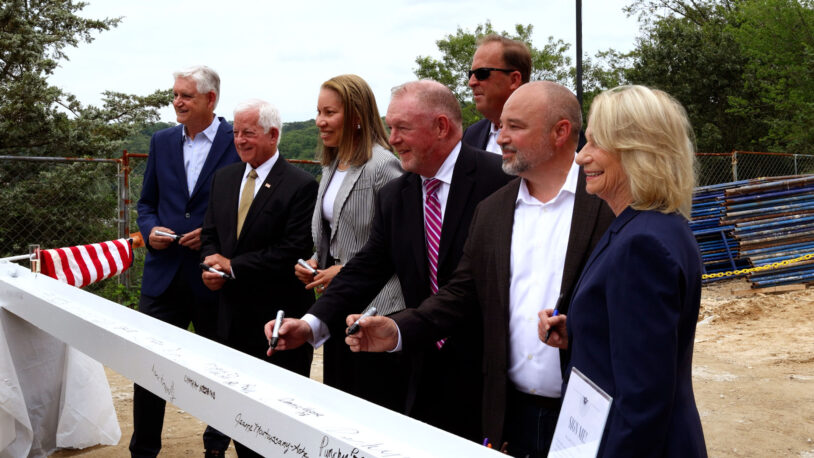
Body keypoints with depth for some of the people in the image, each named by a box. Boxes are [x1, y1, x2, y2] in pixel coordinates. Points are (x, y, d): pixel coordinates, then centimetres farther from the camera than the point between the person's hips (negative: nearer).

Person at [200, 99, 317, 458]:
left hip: (278, 315, -6)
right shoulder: (223, 178, 11)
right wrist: (211, 266, -6)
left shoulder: (300, 185, -12)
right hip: (233, 312, 7)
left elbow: (294, 251, -18)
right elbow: (210, 232, 15)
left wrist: (232, 266, -15)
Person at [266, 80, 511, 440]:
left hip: (488, 364, -5)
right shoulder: (393, 197, 7)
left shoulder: (497, 179, -12)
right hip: (429, 369, 6)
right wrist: (311, 324, -10)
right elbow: (367, 269, 3)